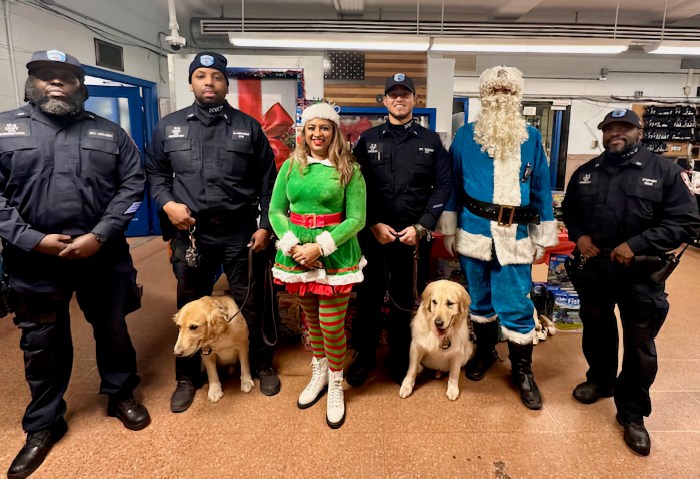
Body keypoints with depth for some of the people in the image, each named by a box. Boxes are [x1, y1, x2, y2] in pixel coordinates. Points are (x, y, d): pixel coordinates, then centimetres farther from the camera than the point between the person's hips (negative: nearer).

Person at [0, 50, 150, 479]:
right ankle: (43, 425, 32)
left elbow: (132, 185, -1)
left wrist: (99, 236, -11)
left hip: (103, 255, 0)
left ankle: (122, 395, 37)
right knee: (42, 343, 13)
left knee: (112, 329, 14)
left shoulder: (110, 133, 6)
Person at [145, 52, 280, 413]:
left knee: (251, 304, 9)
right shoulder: (169, 126, 8)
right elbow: (155, 172, 14)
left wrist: (265, 225, -3)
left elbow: (267, 181, 4)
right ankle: (188, 377, 32)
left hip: (240, 232, -1)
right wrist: (167, 203, -5)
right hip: (190, 233, 2)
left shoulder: (248, 127, 5)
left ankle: (262, 366, 30)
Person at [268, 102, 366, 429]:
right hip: (297, 252, 4)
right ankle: (319, 375, 40)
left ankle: (336, 385, 26)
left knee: (332, 325, 1)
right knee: (311, 319, 17)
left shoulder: (349, 169, -5)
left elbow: (356, 219, -9)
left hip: (335, 254, -3)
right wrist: (293, 246, -12)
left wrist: (320, 246, -18)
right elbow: (275, 210, 3)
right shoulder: (290, 166, 5)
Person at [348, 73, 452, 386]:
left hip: (414, 237, 0)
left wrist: (421, 227, -7)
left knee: (403, 302, 10)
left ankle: (399, 361, 28)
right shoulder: (368, 139, 7)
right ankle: (364, 356, 26)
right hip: (373, 235, 0)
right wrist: (374, 224, -9)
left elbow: (443, 186, 2)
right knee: (368, 298, 7)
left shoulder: (430, 141, 7)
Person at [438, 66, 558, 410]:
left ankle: (522, 369, 21)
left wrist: (542, 237, 6)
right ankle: (485, 350, 37)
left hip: (515, 237, 0)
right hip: (473, 232, 1)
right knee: (479, 299, 14)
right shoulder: (466, 135, 3)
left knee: (517, 307, 1)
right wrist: (448, 230, 3)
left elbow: (541, 188, 8)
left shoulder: (531, 137, 5)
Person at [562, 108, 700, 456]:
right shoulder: (586, 172, 7)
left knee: (639, 345, 6)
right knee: (596, 330, 20)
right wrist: (579, 235, -2)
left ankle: (632, 413, 23)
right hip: (591, 268, 4)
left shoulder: (664, 171, -5)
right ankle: (600, 380, 45)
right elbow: (568, 210, 18)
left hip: (639, 274, -3)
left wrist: (637, 245, -19)